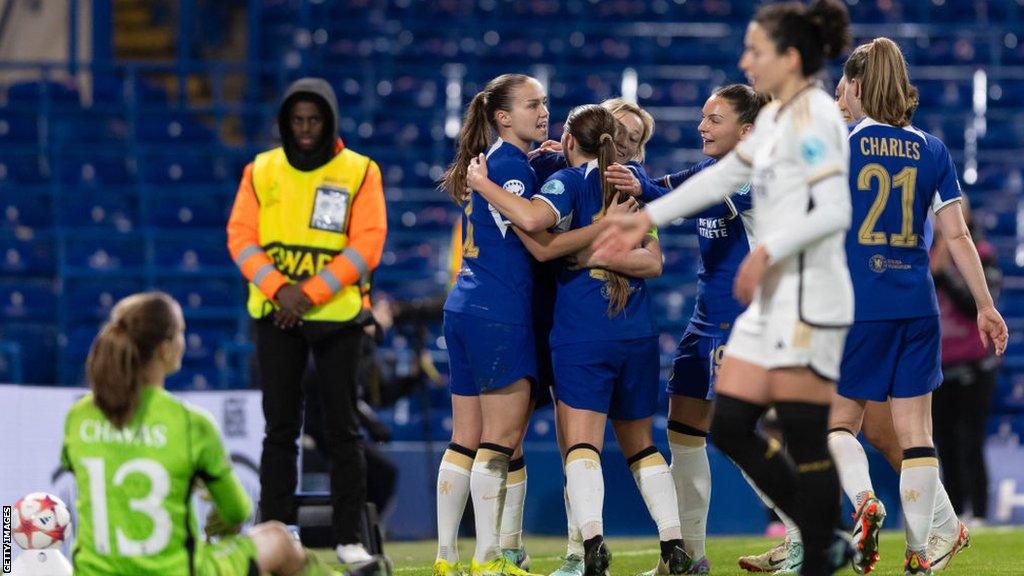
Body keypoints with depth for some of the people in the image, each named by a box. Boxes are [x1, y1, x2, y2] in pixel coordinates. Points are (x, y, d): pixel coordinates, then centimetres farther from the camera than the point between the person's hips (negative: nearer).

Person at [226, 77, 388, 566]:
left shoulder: (360, 173, 0)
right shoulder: (262, 171, 6)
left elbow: (367, 245, -8)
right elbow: (241, 237, 0)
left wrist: (310, 292, -14)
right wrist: (278, 287, -15)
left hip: (337, 314, -2)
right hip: (275, 316, 2)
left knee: (343, 429, 1)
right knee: (280, 428, 4)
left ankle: (349, 538, 5)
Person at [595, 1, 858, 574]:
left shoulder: (814, 115, -12)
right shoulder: (774, 118, 16)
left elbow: (835, 212, -20)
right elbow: (724, 174, 27)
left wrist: (768, 251, -25)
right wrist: (648, 219, 26)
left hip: (809, 299, -10)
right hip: (771, 299, 10)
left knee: (805, 441, -7)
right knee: (730, 426, 8)